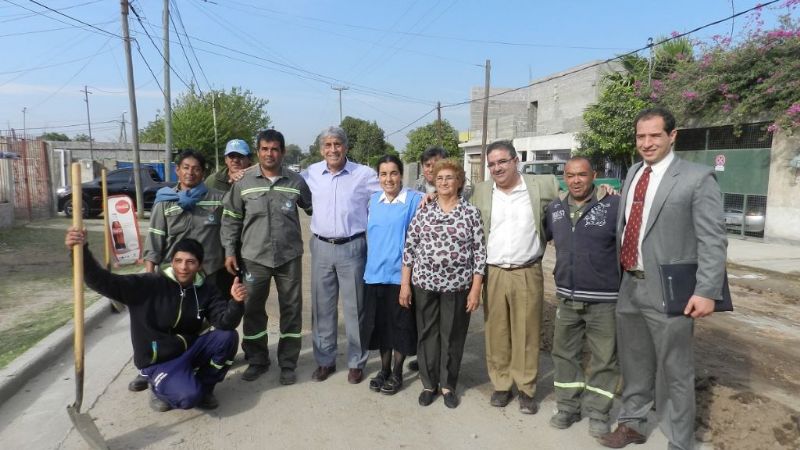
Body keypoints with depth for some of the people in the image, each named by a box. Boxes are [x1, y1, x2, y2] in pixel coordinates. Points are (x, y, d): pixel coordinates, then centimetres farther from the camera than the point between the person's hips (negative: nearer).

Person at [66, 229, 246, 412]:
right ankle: (160, 387, 8)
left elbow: (225, 323, -17)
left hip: (189, 350, 4)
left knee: (228, 336, -21)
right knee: (189, 396, -29)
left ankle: (203, 387, 3)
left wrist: (236, 302, -39)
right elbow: (105, 283, -23)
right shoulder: (150, 285, -15)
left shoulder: (205, 291, -6)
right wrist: (82, 252, -40)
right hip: (158, 361, -4)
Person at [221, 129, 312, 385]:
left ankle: (288, 364, 22)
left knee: (291, 310, 7)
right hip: (254, 257, 1)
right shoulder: (243, 182, 0)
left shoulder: (296, 181, -1)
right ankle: (257, 360, 30)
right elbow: (231, 219, 4)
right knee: (253, 310, 11)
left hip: (289, 257, 0)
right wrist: (230, 251, 0)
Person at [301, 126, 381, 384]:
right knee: (322, 306, 11)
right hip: (321, 247, 3)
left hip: (352, 247, -3)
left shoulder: (364, 174, -3)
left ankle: (356, 362, 22)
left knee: (354, 307, 6)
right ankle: (325, 360, 27)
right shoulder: (311, 174, 5)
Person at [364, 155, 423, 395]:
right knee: (380, 323, 14)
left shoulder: (415, 200, -8)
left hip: (400, 273, -4)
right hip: (375, 273, 5)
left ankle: (397, 373, 25)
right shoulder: (373, 200, 8)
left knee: (400, 324, 7)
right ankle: (384, 369, 31)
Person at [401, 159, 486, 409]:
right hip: (425, 284, 1)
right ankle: (429, 384, 29)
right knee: (427, 335, 12)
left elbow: (479, 252, -2)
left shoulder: (471, 212, -1)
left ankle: (449, 385, 29)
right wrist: (405, 283, 0)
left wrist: (476, 289, -6)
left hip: (457, 286, -1)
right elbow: (409, 248, 3)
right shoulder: (423, 211, 2)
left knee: (453, 337, 11)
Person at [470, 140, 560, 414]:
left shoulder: (541, 186, 0)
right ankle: (501, 385, 23)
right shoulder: (481, 192, 7)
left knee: (527, 333, 6)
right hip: (494, 273, 2)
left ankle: (526, 389, 21)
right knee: (496, 332, 8)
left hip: (528, 273, -1)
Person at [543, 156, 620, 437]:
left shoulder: (614, 205, -11)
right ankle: (568, 408, 29)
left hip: (604, 300, -4)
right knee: (564, 354, 14)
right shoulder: (555, 208, 5)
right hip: (567, 298, 5)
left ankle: (598, 413, 24)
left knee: (604, 359, 8)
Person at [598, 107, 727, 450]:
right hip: (629, 286, 6)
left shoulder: (697, 178, -9)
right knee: (633, 362, 20)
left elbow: (713, 241, -12)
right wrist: (618, 273, 9)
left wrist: (706, 291, -19)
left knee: (674, 371, 9)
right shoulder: (633, 173, 11)